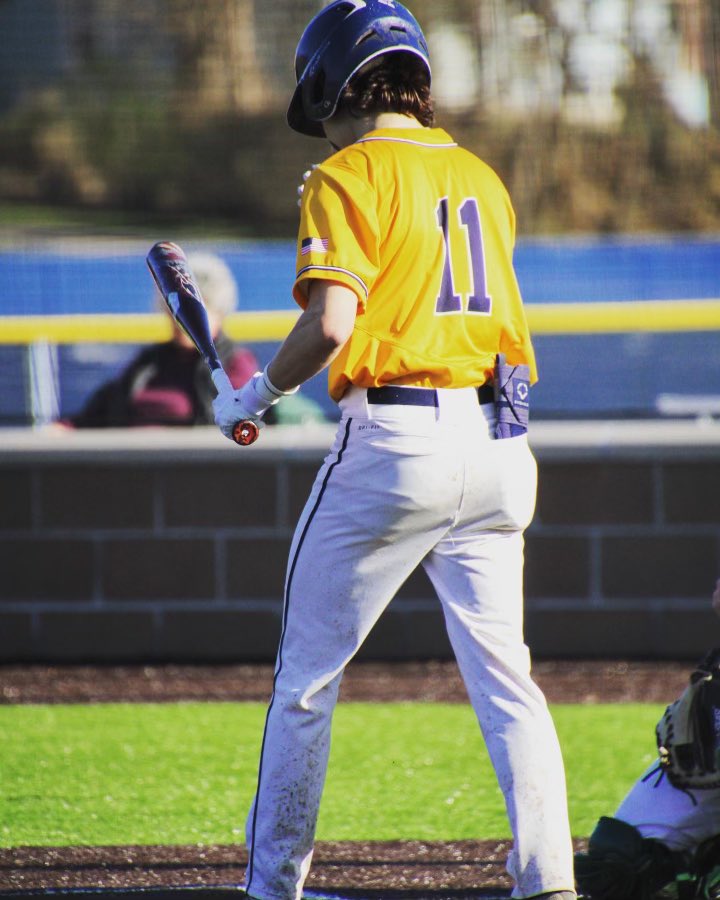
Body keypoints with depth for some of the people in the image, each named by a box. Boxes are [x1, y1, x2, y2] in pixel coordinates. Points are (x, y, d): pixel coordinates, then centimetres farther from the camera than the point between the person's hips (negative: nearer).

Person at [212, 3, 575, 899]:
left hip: (395, 438, -6)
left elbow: (331, 325, -17)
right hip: (498, 445, 6)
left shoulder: (348, 178, -6)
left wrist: (253, 397, -3)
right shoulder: (480, 176, 15)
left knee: (307, 673, 6)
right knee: (502, 673, 7)